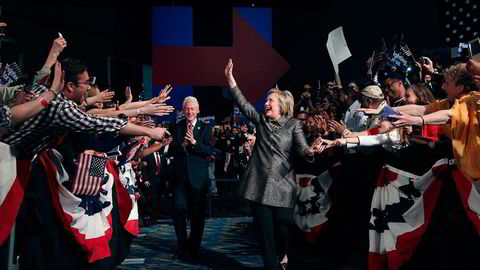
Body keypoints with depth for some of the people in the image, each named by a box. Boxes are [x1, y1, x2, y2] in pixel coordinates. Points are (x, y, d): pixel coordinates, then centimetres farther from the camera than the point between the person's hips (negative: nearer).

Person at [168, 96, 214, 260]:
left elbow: (210, 151, -9)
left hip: (198, 177, -1)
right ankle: (183, 246, 17)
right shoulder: (176, 128, 6)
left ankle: (194, 248, 21)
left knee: (197, 214, 7)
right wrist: (182, 144, -18)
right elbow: (170, 151, -1)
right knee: (179, 210, -1)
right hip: (180, 176, 1)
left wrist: (194, 142, -22)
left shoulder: (205, 128, 3)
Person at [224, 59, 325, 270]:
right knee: (266, 233, 3)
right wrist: (230, 78, -4)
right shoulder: (261, 120, 10)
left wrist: (312, 150, -35)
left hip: (282, 187, -2)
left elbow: (302, 148, -12)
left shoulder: (293, 124, 1)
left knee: (283, 231, 2)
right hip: (260, 185, 2)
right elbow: (242, 102, 4)